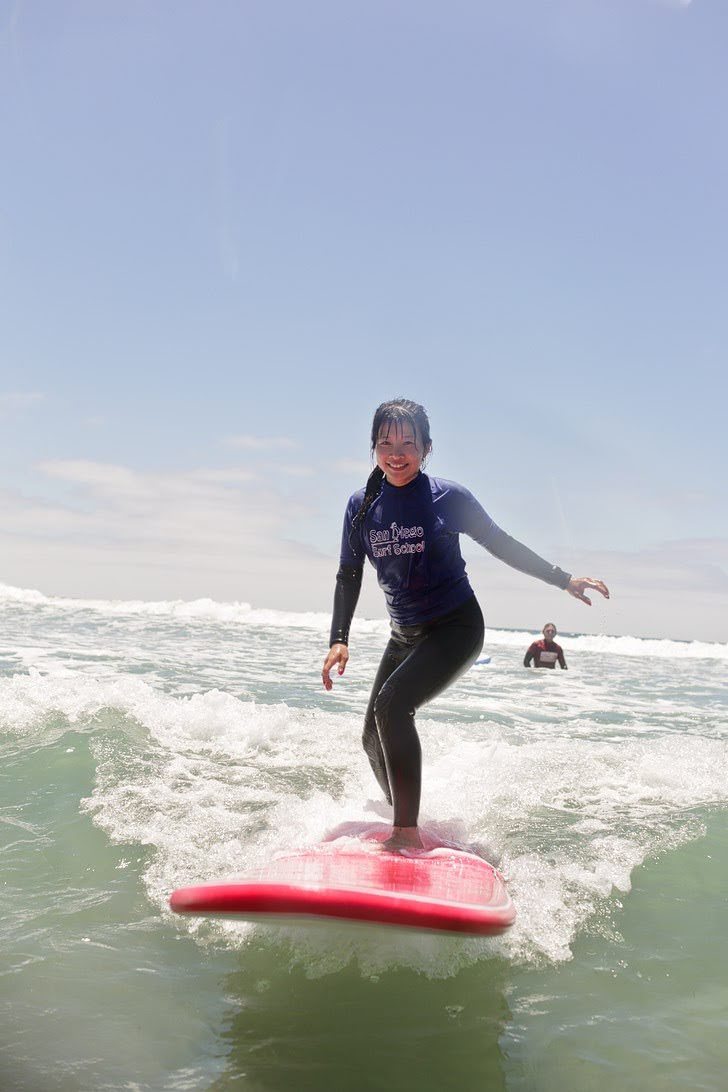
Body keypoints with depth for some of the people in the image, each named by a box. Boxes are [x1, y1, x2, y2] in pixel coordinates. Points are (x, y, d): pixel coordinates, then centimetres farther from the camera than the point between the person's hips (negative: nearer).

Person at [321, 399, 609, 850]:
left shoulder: (448, 497, -10)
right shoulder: (361, 506, 0)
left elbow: (500, 544, 1)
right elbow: (349, 575, 7)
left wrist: (564, 579, 1)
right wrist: (339, 639, -3)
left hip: (455, 628, -6)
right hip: (405, 635, 6)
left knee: (392, 705, -27)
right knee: (374, 737, 6)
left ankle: (408, 833, -20)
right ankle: (403, 822, 30)